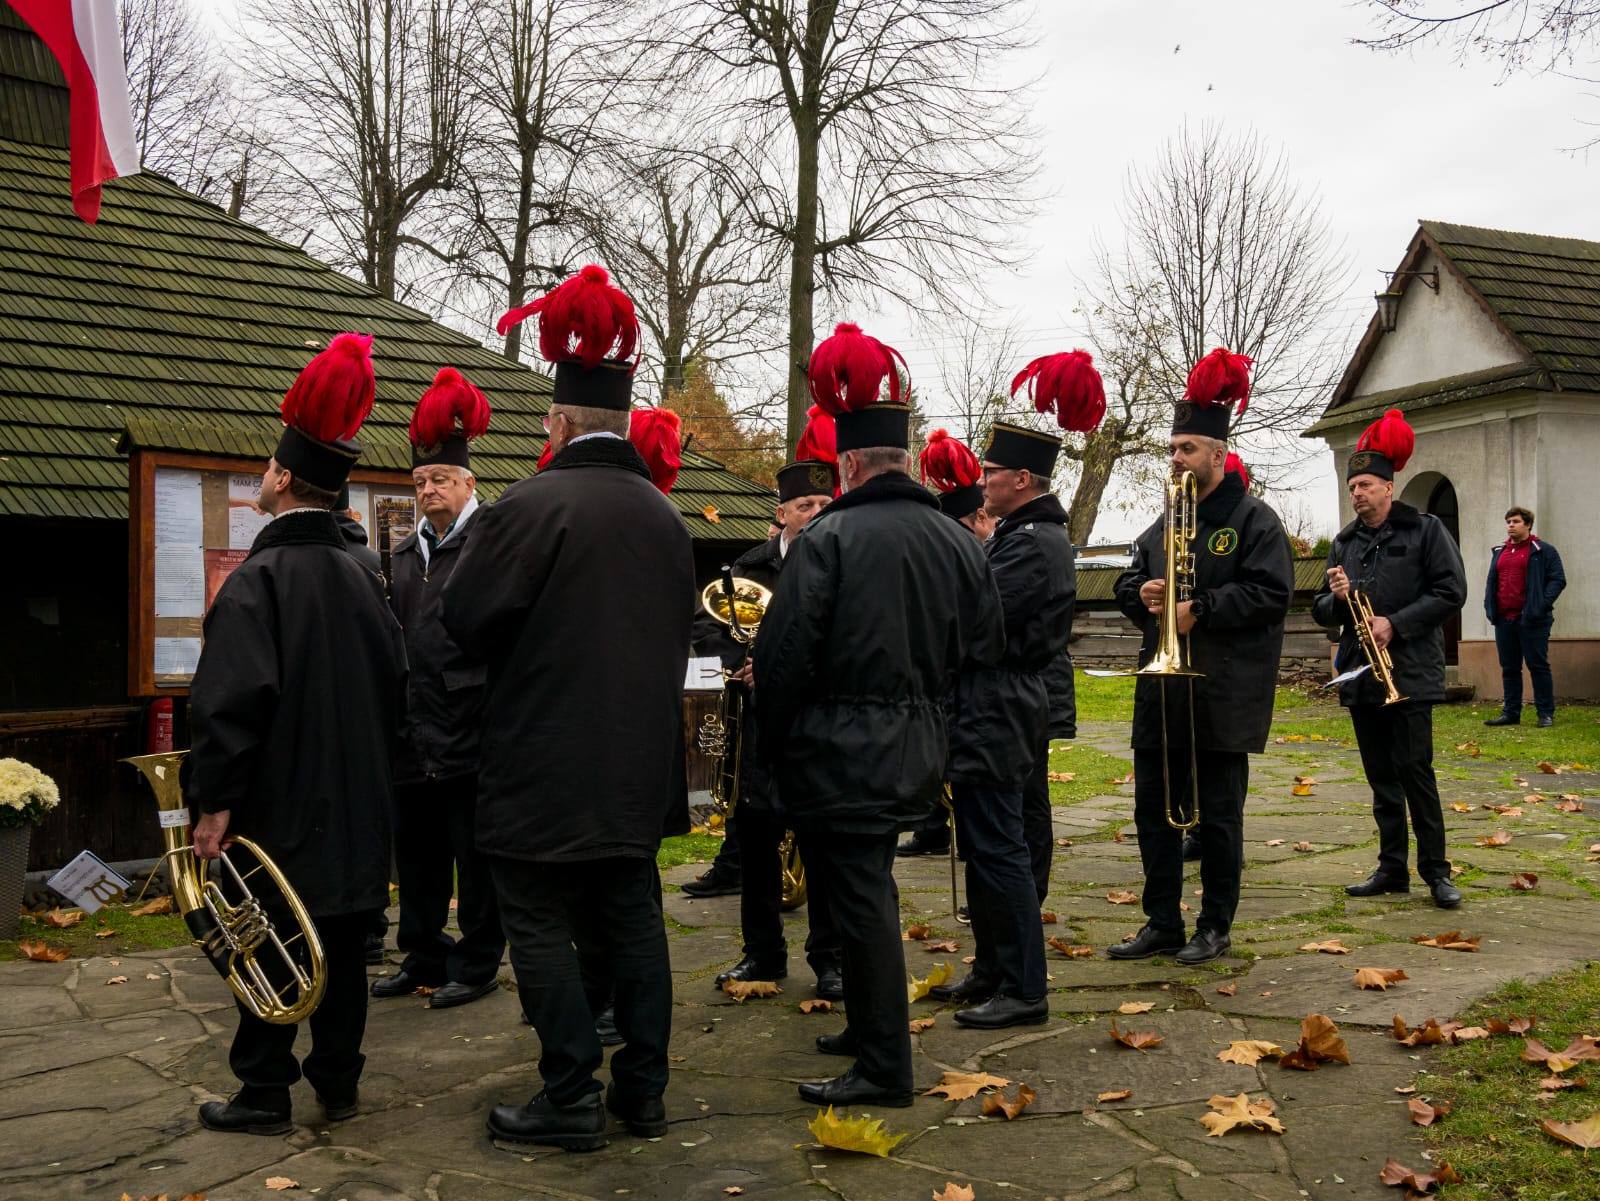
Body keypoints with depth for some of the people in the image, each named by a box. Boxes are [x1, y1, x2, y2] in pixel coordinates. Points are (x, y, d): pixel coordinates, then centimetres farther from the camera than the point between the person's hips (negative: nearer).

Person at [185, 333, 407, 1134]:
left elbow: (231, 699, -23)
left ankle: (264, 1094, 15)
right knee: (341, 945, 13)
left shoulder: (260, 577, -16)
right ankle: (338, 1083, 23)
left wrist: (213, 800, -17)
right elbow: (393, 682, 12)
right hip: (353, 808, 6)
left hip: (277, 806, -6)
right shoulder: (362, 578, 5)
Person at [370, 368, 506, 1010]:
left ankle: (477, 964, 16)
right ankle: (424, 956, 29)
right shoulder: (405, 554, 17)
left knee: (475, 854, 4)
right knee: (417, 852, 16)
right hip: (414, 733, 8)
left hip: (472, 728, -8)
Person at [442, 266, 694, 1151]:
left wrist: (527, 657, 7)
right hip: (638, 765, 7)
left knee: (544, 925, 4)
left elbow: (465, 621, -13)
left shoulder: (531, 506, -16)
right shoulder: (664, 516, 6)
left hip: (547, 768, -7)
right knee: (631, 916, 14)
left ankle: (572, 1097, 9)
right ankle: (643, 1088, 22)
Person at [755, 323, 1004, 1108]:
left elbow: (785, 651, -15)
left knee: (861, 899, 0)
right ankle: (871, 1026, 34)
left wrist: (771, 738, -1)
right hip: (914, 753, 7)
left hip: (839, 755, -7)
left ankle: (883, 1069, 7)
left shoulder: (829, 537, -15)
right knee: (869, 889, 21)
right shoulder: (957, 541, 4)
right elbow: (983, 650, 10)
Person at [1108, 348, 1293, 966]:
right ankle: (1162, 922, 22)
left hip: (1222, 698, -7)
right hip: (1161, 691, 7)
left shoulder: (1254, 520, -5)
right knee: (1154, 810, 10)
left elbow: (1271, 592, -15)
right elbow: (1128, 583, 21)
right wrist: (1141, 594, -2)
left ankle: (1215, 926, 17)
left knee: (1218, 815, 3)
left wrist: (1200, 609, -21)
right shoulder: (1163, 524, 16)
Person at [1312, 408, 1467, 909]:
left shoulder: (1425, 530, -1)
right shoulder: (1345, 542, 14)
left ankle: (1435, 870, 3)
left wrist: (1395, 623, -15)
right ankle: (1392, 868, 16)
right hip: (1360, 675, 5)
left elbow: (1451, 591, -8)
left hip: (1410, 673, -5)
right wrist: (1336, 598, -8)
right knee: (1381, 776, 9)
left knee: (1415, 770, -6)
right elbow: (1321, 612, 16)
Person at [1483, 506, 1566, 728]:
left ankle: (1546, 714, 2)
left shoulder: (1544, 551, 0)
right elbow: (1491, 583, 20)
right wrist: (1490, 607, 6)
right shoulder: (1499, 552, 16)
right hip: (1503, 620, 6)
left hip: (1531, 620, -6)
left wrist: (1542, 604, -16)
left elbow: (1558, 580, -5)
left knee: (1538, 666, -2)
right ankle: (1511, 712, 15)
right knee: (1509, 668, 9)